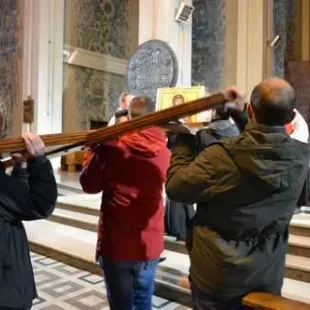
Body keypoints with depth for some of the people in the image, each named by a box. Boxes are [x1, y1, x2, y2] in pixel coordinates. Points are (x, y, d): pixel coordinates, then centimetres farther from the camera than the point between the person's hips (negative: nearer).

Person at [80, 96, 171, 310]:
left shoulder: (113, 145, -12)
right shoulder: (164, 151, -4)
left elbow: (90, 185, 0)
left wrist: (96, 152, 11)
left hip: (116, 242, -2)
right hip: (150, 243, 3)